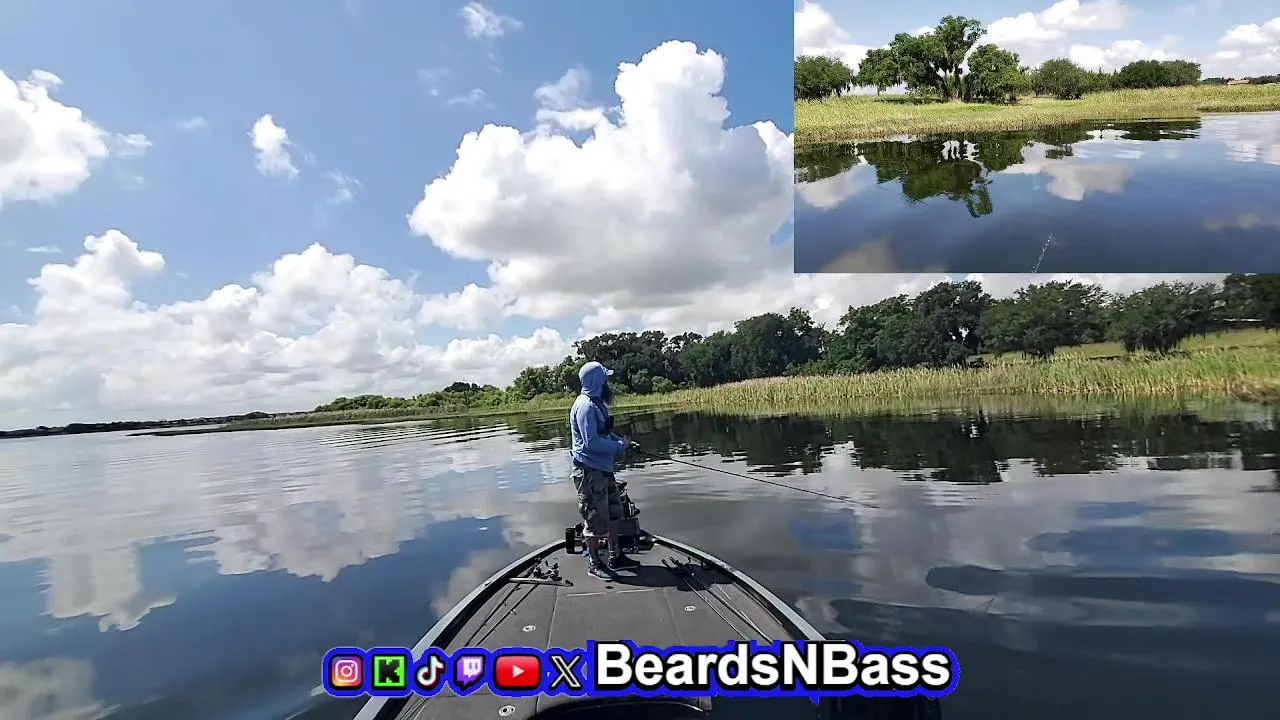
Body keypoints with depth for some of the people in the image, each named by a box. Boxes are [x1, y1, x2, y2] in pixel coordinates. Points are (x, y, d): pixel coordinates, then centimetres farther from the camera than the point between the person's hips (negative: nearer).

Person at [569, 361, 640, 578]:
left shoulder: (597, 403, 11)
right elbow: (591, 442, -26)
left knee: (613, 512, 18)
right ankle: (594, 562, 17)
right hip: (589, 471, -10)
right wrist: (619, 447, -16)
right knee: (596, 518, 2)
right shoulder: (586, 406, -20)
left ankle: (615, 556, 30)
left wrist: (623, 442, 5)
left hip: (603, 468, 10)